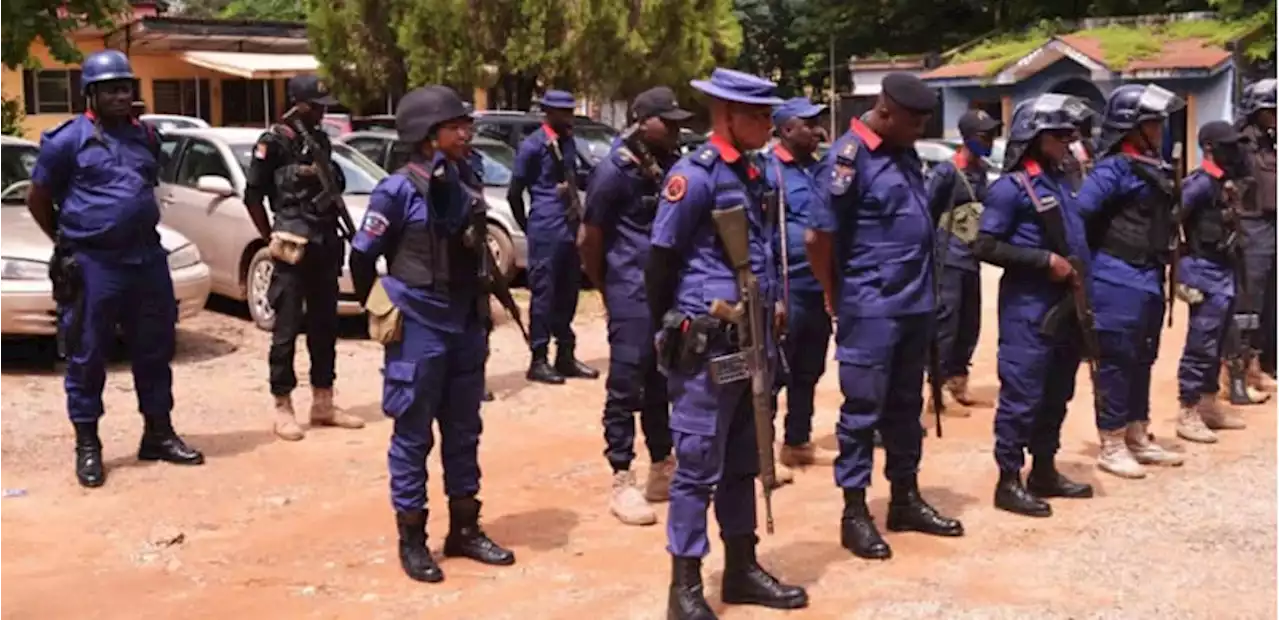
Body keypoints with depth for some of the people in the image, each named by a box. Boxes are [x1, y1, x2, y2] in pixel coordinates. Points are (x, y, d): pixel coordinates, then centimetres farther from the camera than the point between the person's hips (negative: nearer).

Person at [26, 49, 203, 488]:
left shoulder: (146, 136, 12)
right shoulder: (68, 139, -4)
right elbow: (37, 200, 2)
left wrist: (139, 233, 15)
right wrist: (68, 242, 7)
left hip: (147, 257, 5)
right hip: (92, 265, -5)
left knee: (155, 351, 11)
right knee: (88, 358, 2)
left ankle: (159, 435, 23)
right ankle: (87, 447, 12)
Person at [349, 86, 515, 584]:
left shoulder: (467, 183, 4)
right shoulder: (398, 190, -13)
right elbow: (362, 257, -7)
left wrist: (478, 307, 13)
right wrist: (382, 311, 2)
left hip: (467, 325, 6)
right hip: (418, 329, -6)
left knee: (463, 432, 14)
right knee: (413, 436, 4)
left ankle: (464, 530, 26)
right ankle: (411, 539, 16)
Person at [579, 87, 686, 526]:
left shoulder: (674, 166, 10)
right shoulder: (616, 171, -11)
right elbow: (589, 241, -5)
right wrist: (609, 289, 5)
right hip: (633, 295, -7)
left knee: (662, 384, 15)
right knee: (626, 386, -2)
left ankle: (662, 471, 26)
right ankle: (622, 483, 5)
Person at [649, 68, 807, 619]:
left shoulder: (751, 175, 13)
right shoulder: (695, 174, -13)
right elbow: (661, 259, -12)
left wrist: (772, 307, 12)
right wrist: (670, 330, -5)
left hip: (751, 342, 9)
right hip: (706, 345, -8)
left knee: (742, 463, 16)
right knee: (698, 466, -2)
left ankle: (742, 570, 27)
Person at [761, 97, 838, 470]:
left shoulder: (818, 168, 15)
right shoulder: (768, 169, -9)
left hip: (819, 287, 8)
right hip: (787, 288, -8)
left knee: (809, 371, 16)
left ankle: (798, 442, 28)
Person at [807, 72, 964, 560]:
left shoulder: (904, 153, 11)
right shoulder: (848, 157, -15)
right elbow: (818, 237, -16)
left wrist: (922, 289, 15)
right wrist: (837, 297, -4)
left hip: (915, 305, 8)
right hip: (871, 310, -8)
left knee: (905, 406, 16)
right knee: (863, 410, 0)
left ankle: (905, 500, 27)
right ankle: (855, 513, 10)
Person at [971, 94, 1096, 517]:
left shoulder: (1063, 180, 13)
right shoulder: (1012, 187, -11)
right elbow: (985, 247, -15)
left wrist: (1080, 272, 9)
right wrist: (1046, 260, -19)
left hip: (1065, 303, 8)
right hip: (1029, 305, -8)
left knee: (1057, 393, 14)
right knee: (1022, 394, -5)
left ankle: (1044, 471, 25)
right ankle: (1009, 481, 3)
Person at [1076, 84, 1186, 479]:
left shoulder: (1153, 168, 13)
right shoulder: (1115, 167, -15)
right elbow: (1081, 213, -22)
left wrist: (1163, 264, 13)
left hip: (1148, 278, 9)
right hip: (1119, 280, -9)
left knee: (1142, 360, 16)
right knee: (1117, 361, -2)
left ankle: (1139, 438, 27)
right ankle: (1111, 446, 7)